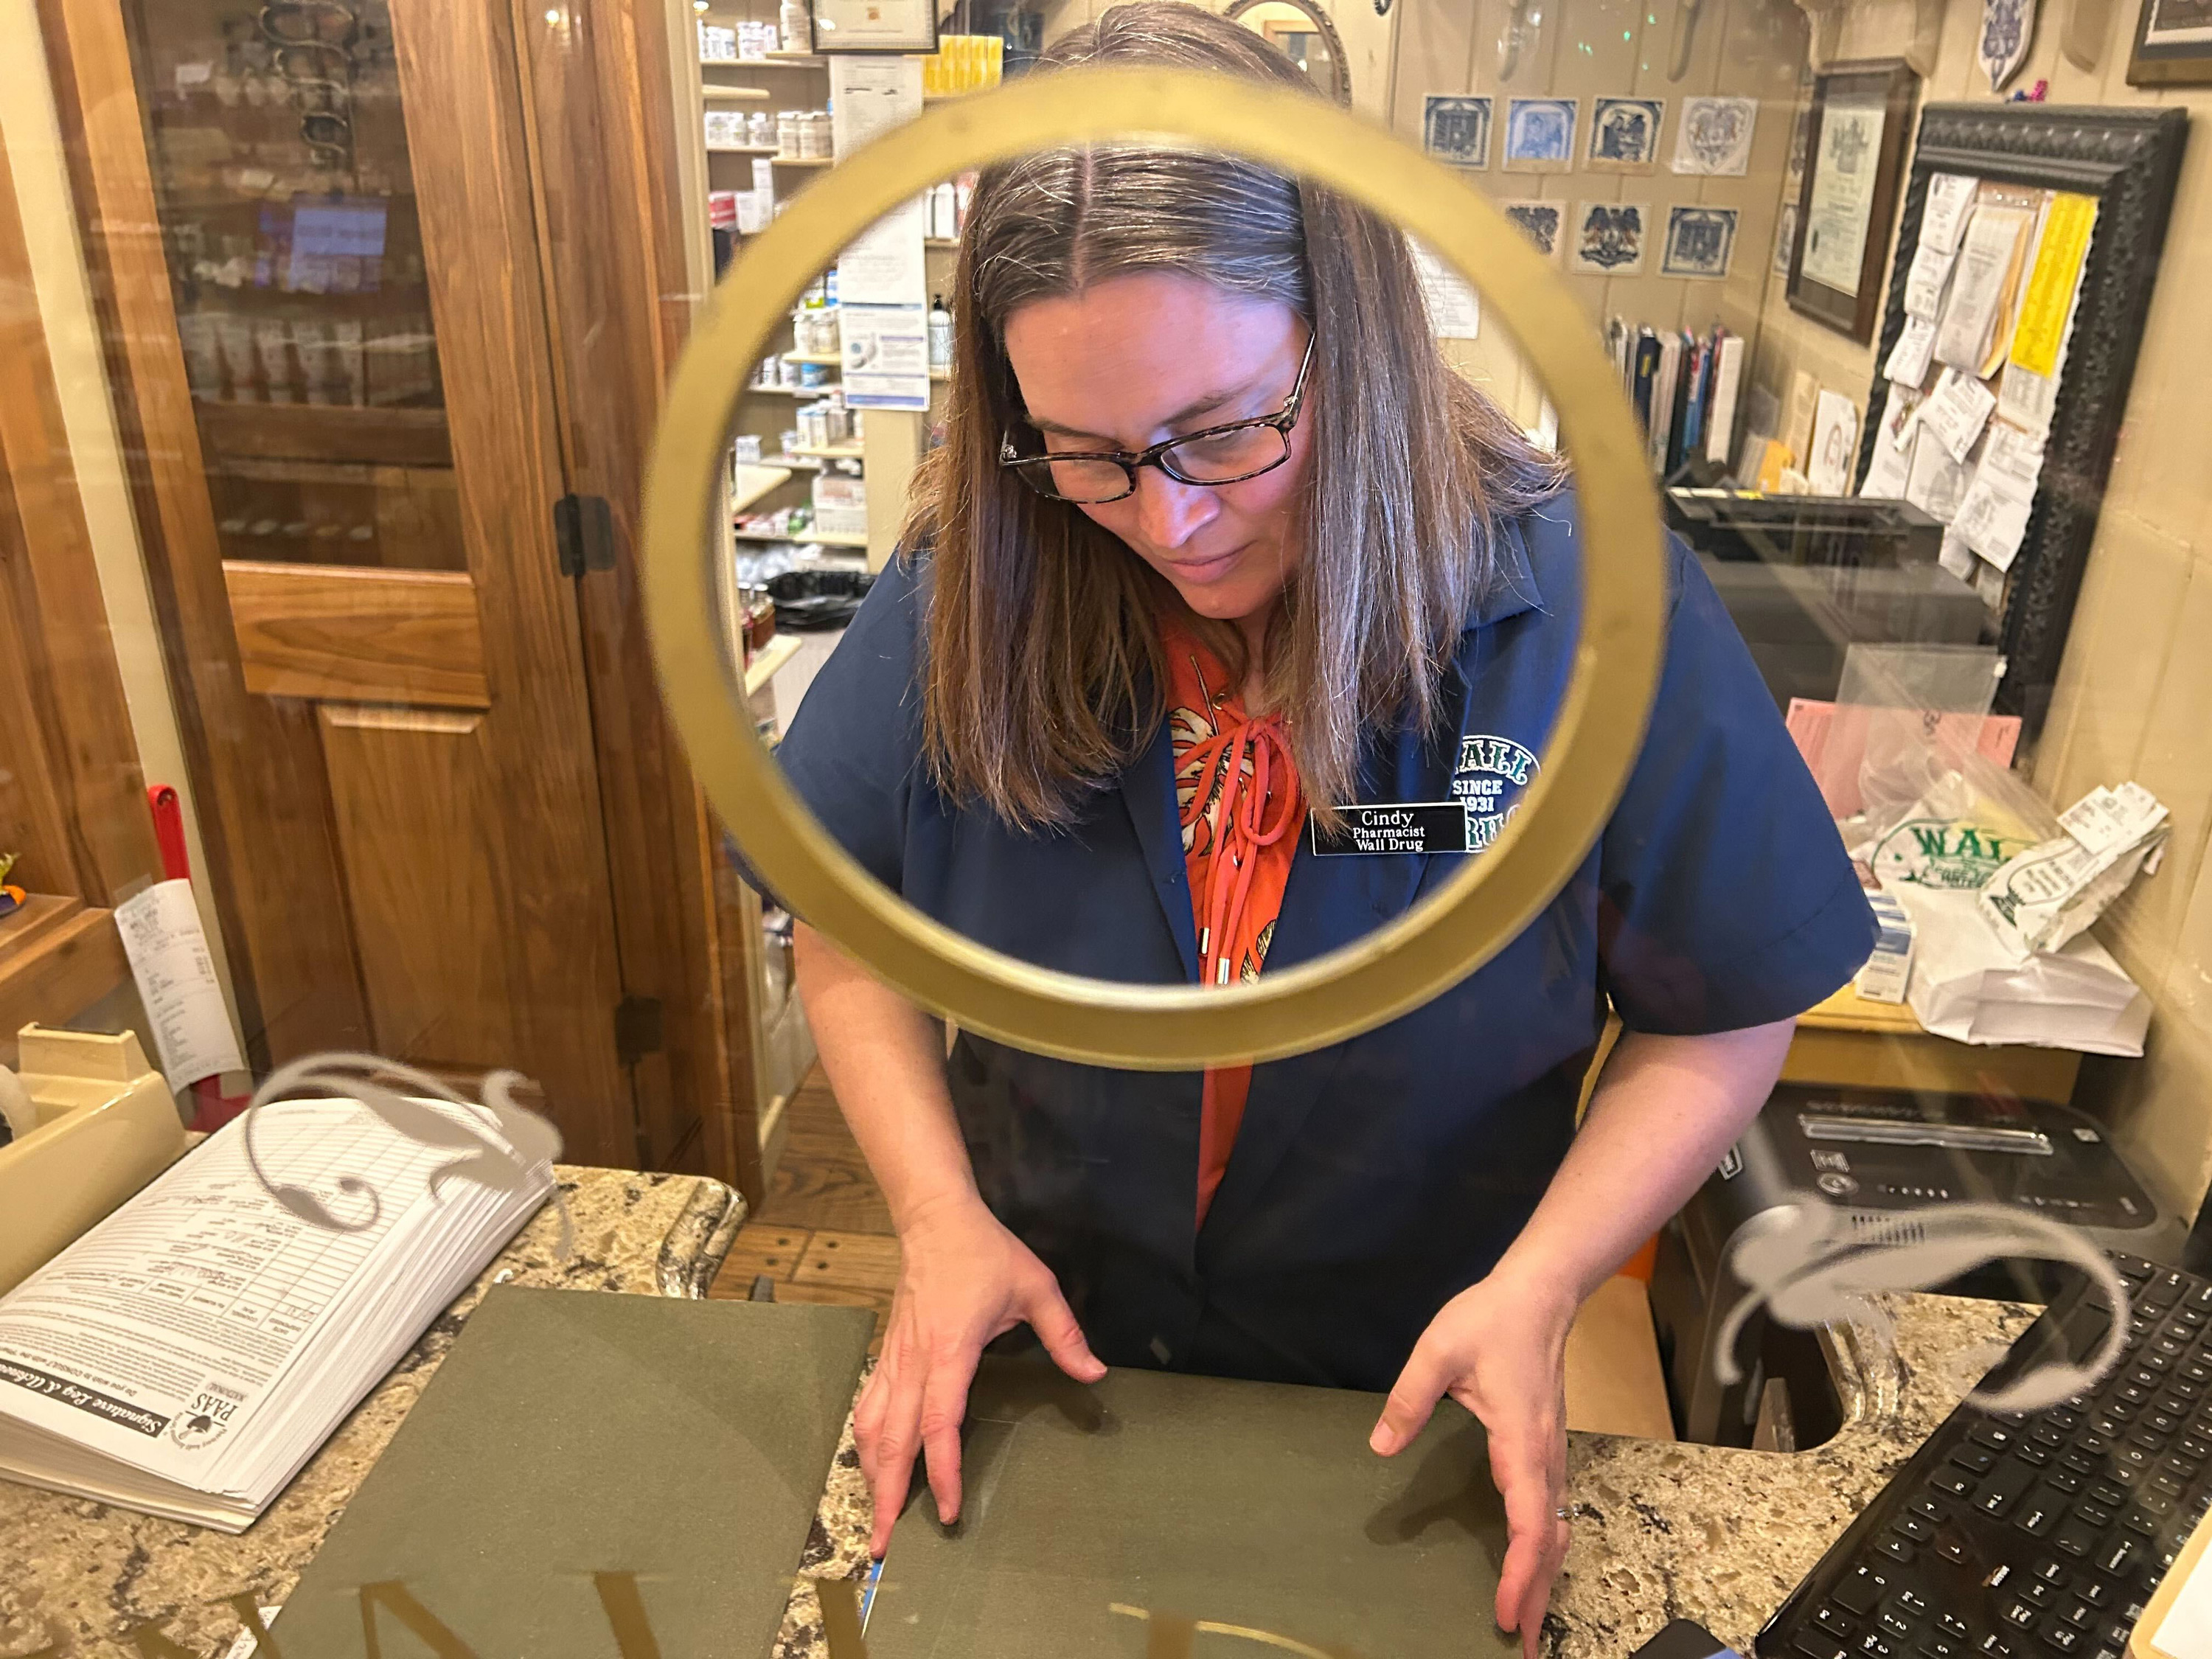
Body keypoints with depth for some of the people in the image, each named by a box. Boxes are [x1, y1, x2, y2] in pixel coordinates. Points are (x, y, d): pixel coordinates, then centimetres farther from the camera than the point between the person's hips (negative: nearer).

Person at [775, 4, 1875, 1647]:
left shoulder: (1595, 607, -21)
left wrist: (1538, 1287, -21)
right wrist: (940, 1212, -17)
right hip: (1041, 1359, 2)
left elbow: (1720, 1023, -10)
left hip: (1408, 1404, -1)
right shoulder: (970, 594, -17)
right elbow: (850, 934, -4)